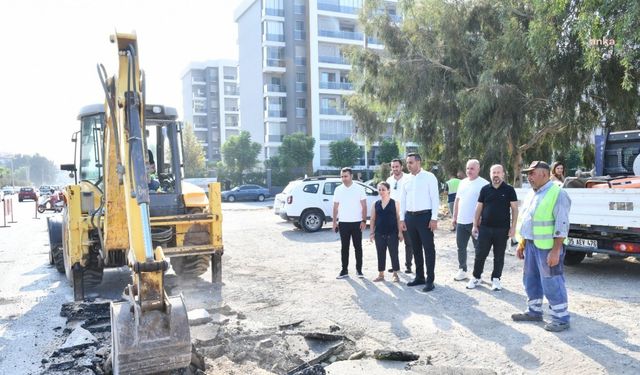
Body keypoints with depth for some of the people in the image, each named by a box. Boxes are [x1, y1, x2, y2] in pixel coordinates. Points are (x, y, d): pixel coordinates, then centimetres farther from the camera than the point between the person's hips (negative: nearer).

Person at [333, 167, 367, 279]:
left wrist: (364, 221, -9)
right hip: (343, 223, 2)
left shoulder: (359, 189, -2)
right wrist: (334, 221, 3)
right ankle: (344, 270, 13)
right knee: (344, 247, 7)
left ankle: (359, 269, 14)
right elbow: (335, 207, 8)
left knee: (358, 247, 4)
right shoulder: (338, 190, 5)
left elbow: (364, 206, -2)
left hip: (357, 222, -2)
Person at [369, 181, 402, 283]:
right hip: (379, 233, 3)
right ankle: (381, 274, 18)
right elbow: (372, 219, 9)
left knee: (394, 253, 3)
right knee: (381, 254, 9)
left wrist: (400, 232, -6)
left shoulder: (395, 203, -2)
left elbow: (398, 218, -3)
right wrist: (372, 233, 4)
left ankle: (395, 274, 14)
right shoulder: (375, 204, 6)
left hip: (392, 233, -3)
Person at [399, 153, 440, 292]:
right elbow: (402, 200, 13)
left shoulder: (429, 177, -5)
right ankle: (419, 277, 24)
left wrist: (434, 218, -14)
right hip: (410, 216, 6)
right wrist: (402, 219, 9)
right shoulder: (406, 179, 10)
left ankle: (430, 280, 4)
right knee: (416, 248, 13)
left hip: (425, 216, -6)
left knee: (428, 248, -2)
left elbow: (435, 198, -8)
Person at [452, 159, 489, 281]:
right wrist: (454, 216, 14)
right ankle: (462, 270, 24)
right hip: (461, 221, 6)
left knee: (478, 248, 6)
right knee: (461, 247, 12)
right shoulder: (462, 182, 12)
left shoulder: (484, 184, -9)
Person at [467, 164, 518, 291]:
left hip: (502, 229, -2)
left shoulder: (509, 190, -1)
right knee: (480, 254, 5)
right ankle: (476, 277, 17)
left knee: (499, 256, 8)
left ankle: (496, 279, 20)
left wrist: (513, 227, -8)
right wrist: (475, 225, 6)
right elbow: (479, 208, 9)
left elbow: (514, 209, -1)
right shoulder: (485, 189, 5)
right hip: (485, 228, 2)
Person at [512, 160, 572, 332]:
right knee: (531, 280, 16)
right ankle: (534, 311, 30)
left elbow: (561, 225, -18)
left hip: (548, 246, -9)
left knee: (552, 283, -2)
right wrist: (521, 244, 16)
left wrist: (556, 251, -22)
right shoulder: (531, 195, 13)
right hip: (531, 245, 9)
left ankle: (561, 318, 10)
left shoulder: (557, 194, -14)